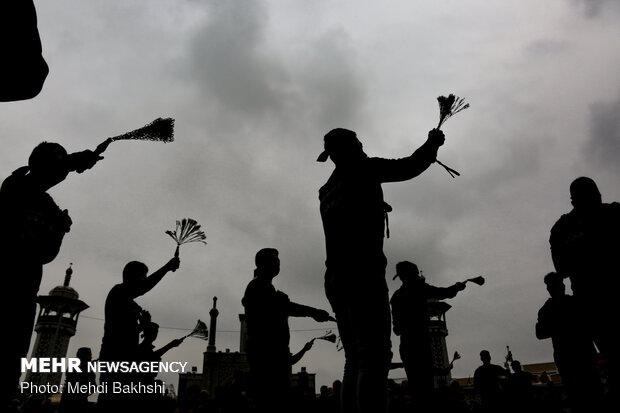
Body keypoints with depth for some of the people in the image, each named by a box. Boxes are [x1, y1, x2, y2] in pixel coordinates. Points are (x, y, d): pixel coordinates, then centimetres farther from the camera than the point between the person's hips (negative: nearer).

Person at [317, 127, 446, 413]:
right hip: (362, 273, -8)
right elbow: (407, 168, 8)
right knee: (375, 354, -17)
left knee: (356, 360, 7)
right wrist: (432, 144, 24)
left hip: (335, 279, 8)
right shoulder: (361, 169, 6)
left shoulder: (327, 191, 25)